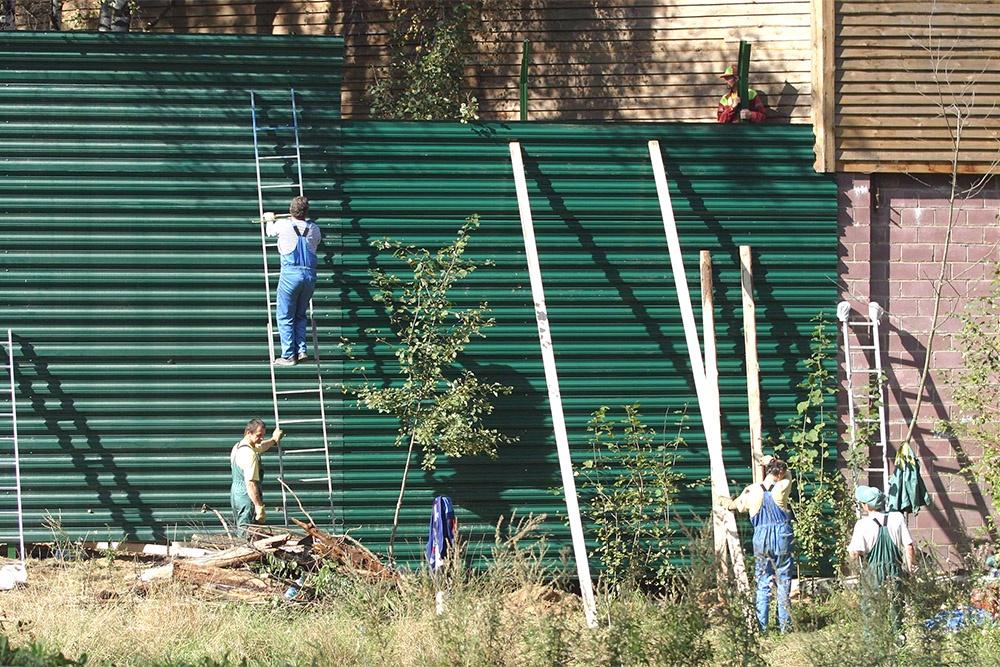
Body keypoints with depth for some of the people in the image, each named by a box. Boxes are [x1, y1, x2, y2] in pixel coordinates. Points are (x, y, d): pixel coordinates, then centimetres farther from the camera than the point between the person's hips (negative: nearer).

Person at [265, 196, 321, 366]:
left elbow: (270, 231, 20)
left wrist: (270, 220, 44)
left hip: (290, 273, -4)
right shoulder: (314, 229, 8)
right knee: (301, 315, 18)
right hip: (310, 274, 4)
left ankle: (288, 356, 0)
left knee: (285, 317, 3)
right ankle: (302, 350, 7)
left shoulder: (283, 225, -2)